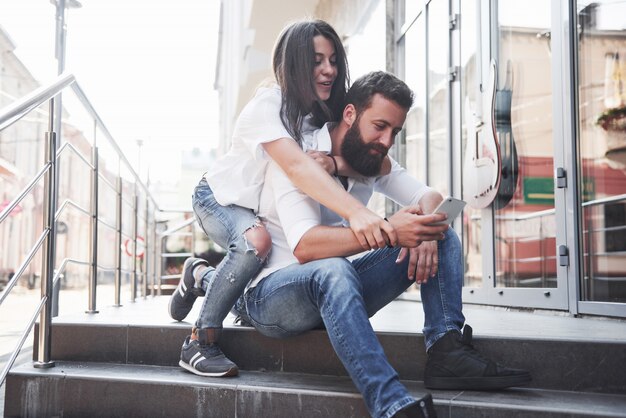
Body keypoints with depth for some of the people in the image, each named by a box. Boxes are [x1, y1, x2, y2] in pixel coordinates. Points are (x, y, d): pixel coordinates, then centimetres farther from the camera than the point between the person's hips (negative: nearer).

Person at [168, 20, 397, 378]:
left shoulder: (331, 113, -11)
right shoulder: (267, 106, -31)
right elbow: (297, 166, -48)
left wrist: (334, 162, -47)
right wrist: (356, 212, -63)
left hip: (270, 210, 7)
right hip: (221, 198, -6)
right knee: (256, 241, -37)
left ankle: (199, 276, 24)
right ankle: (200, 342, -21)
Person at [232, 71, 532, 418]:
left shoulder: (373, 159, 6)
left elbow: (429, 196, 3)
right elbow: (304, 246, -31)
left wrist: (424, 226, -22)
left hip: (337, 295, 7)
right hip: (270, 292, -7)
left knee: (443, 238, -6)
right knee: (333, 271, -42)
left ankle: (447, 352, -24)